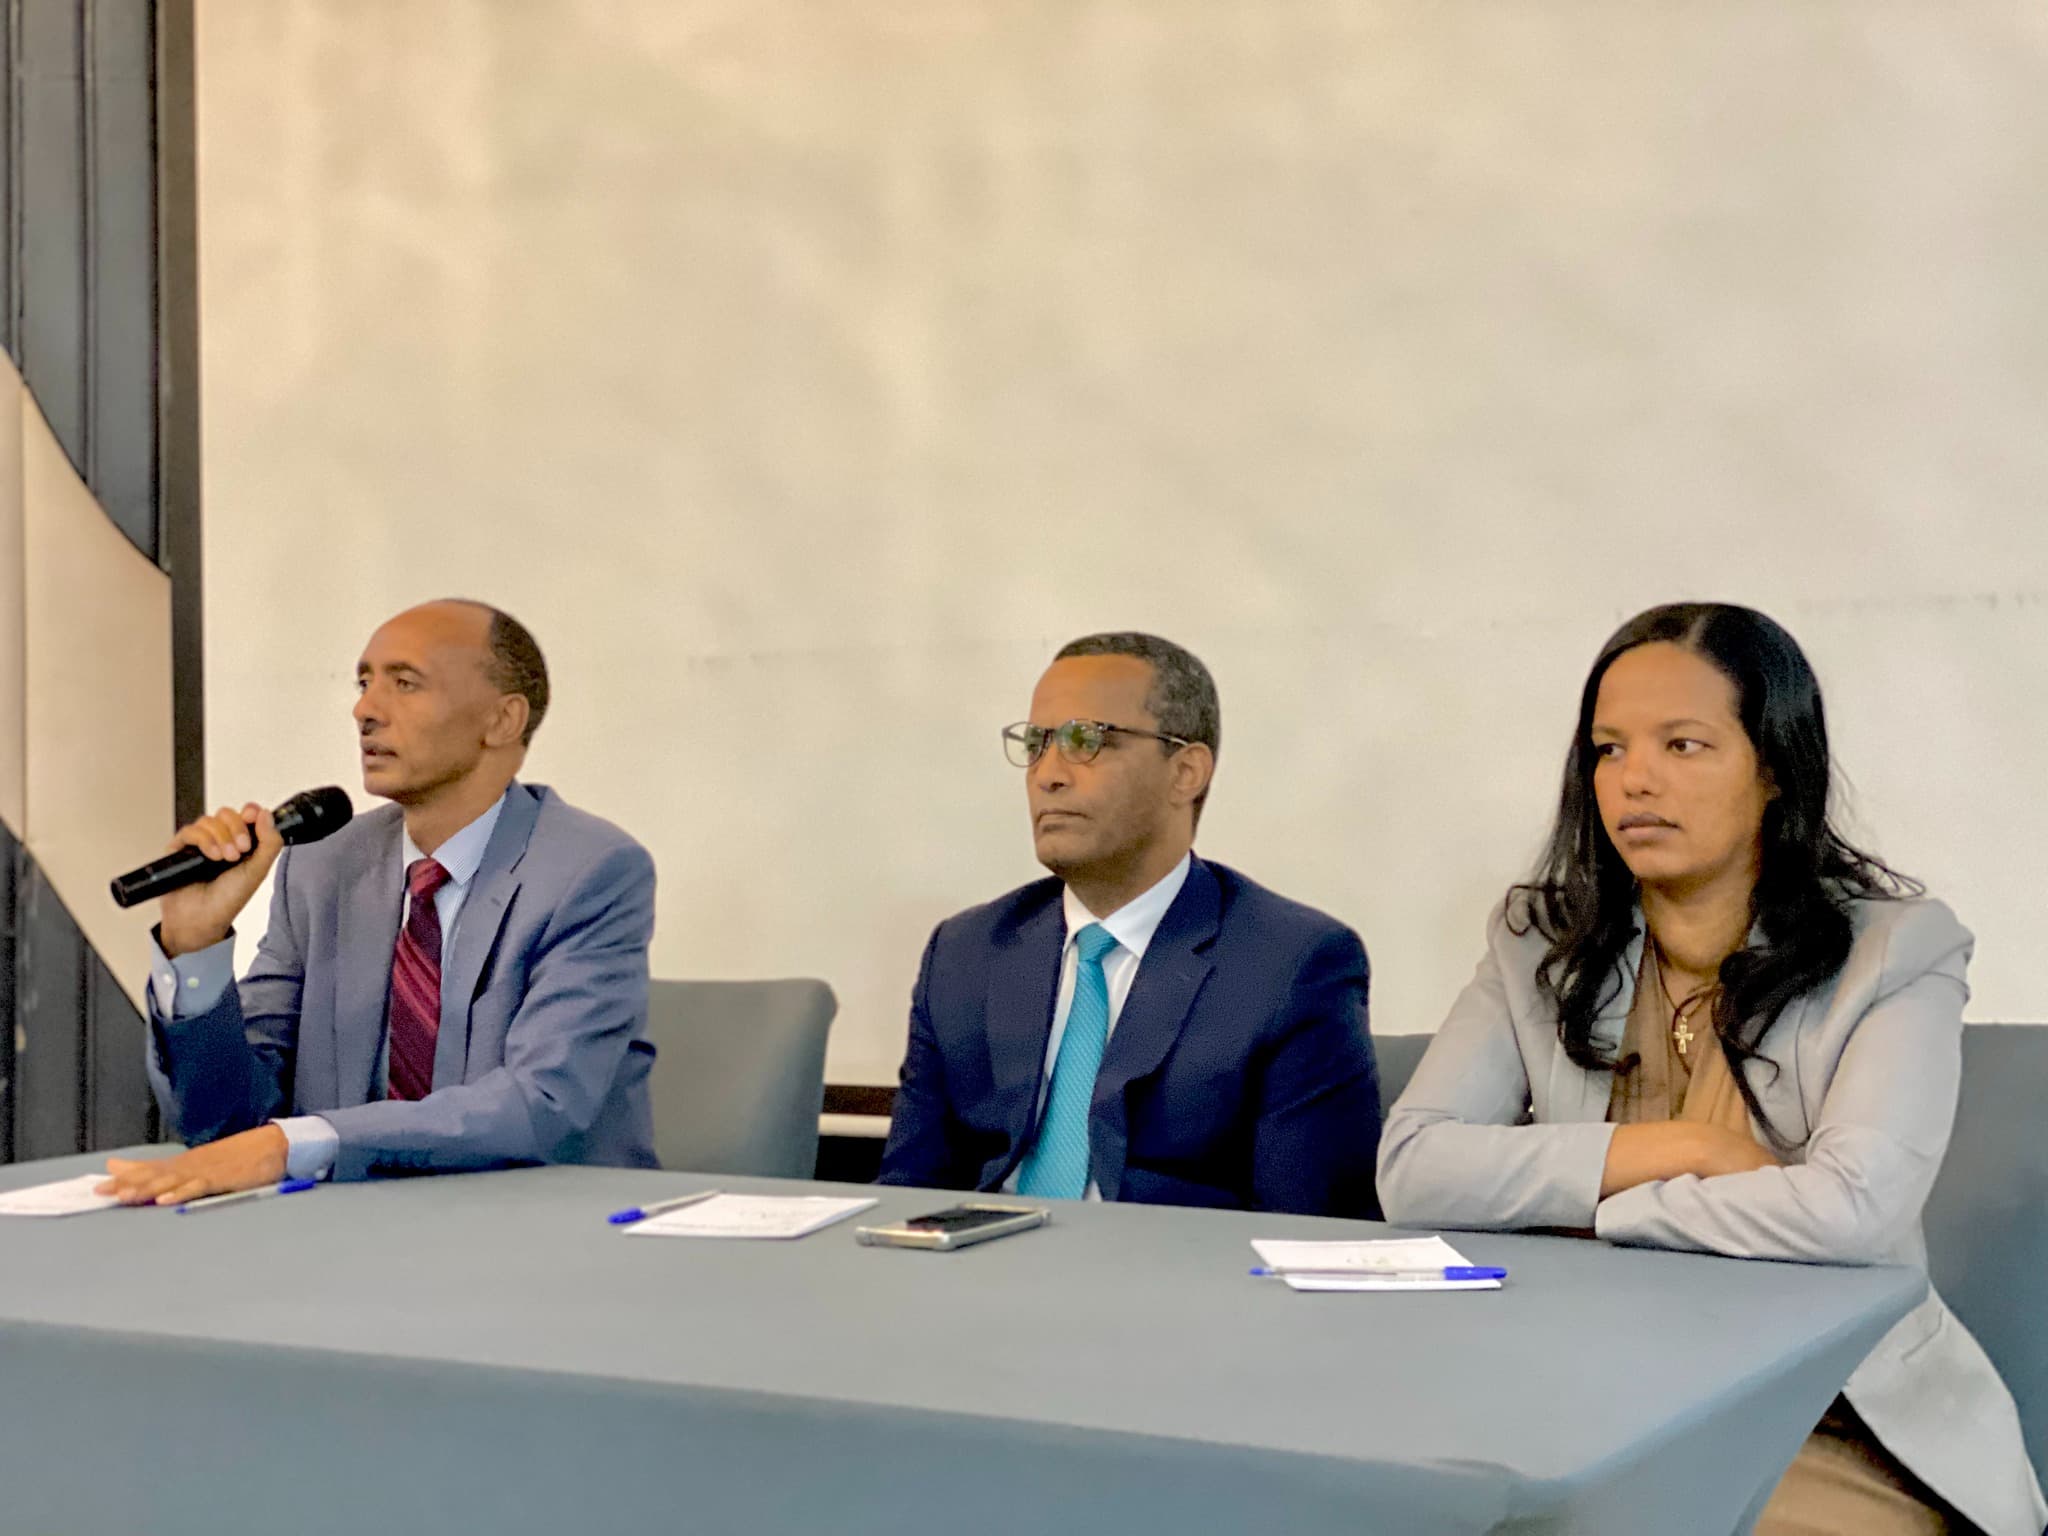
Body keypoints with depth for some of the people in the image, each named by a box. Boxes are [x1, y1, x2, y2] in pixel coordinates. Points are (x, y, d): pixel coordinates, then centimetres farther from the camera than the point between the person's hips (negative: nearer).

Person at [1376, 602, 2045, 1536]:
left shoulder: (1899, 952, -5)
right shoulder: (1538, 949, 4)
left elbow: (1851, 1208, -20)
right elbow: (1411, 1170, -8)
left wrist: (1563, 1202, -10)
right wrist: (1685, 1149, -14)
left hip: (1842, 1434, -2)